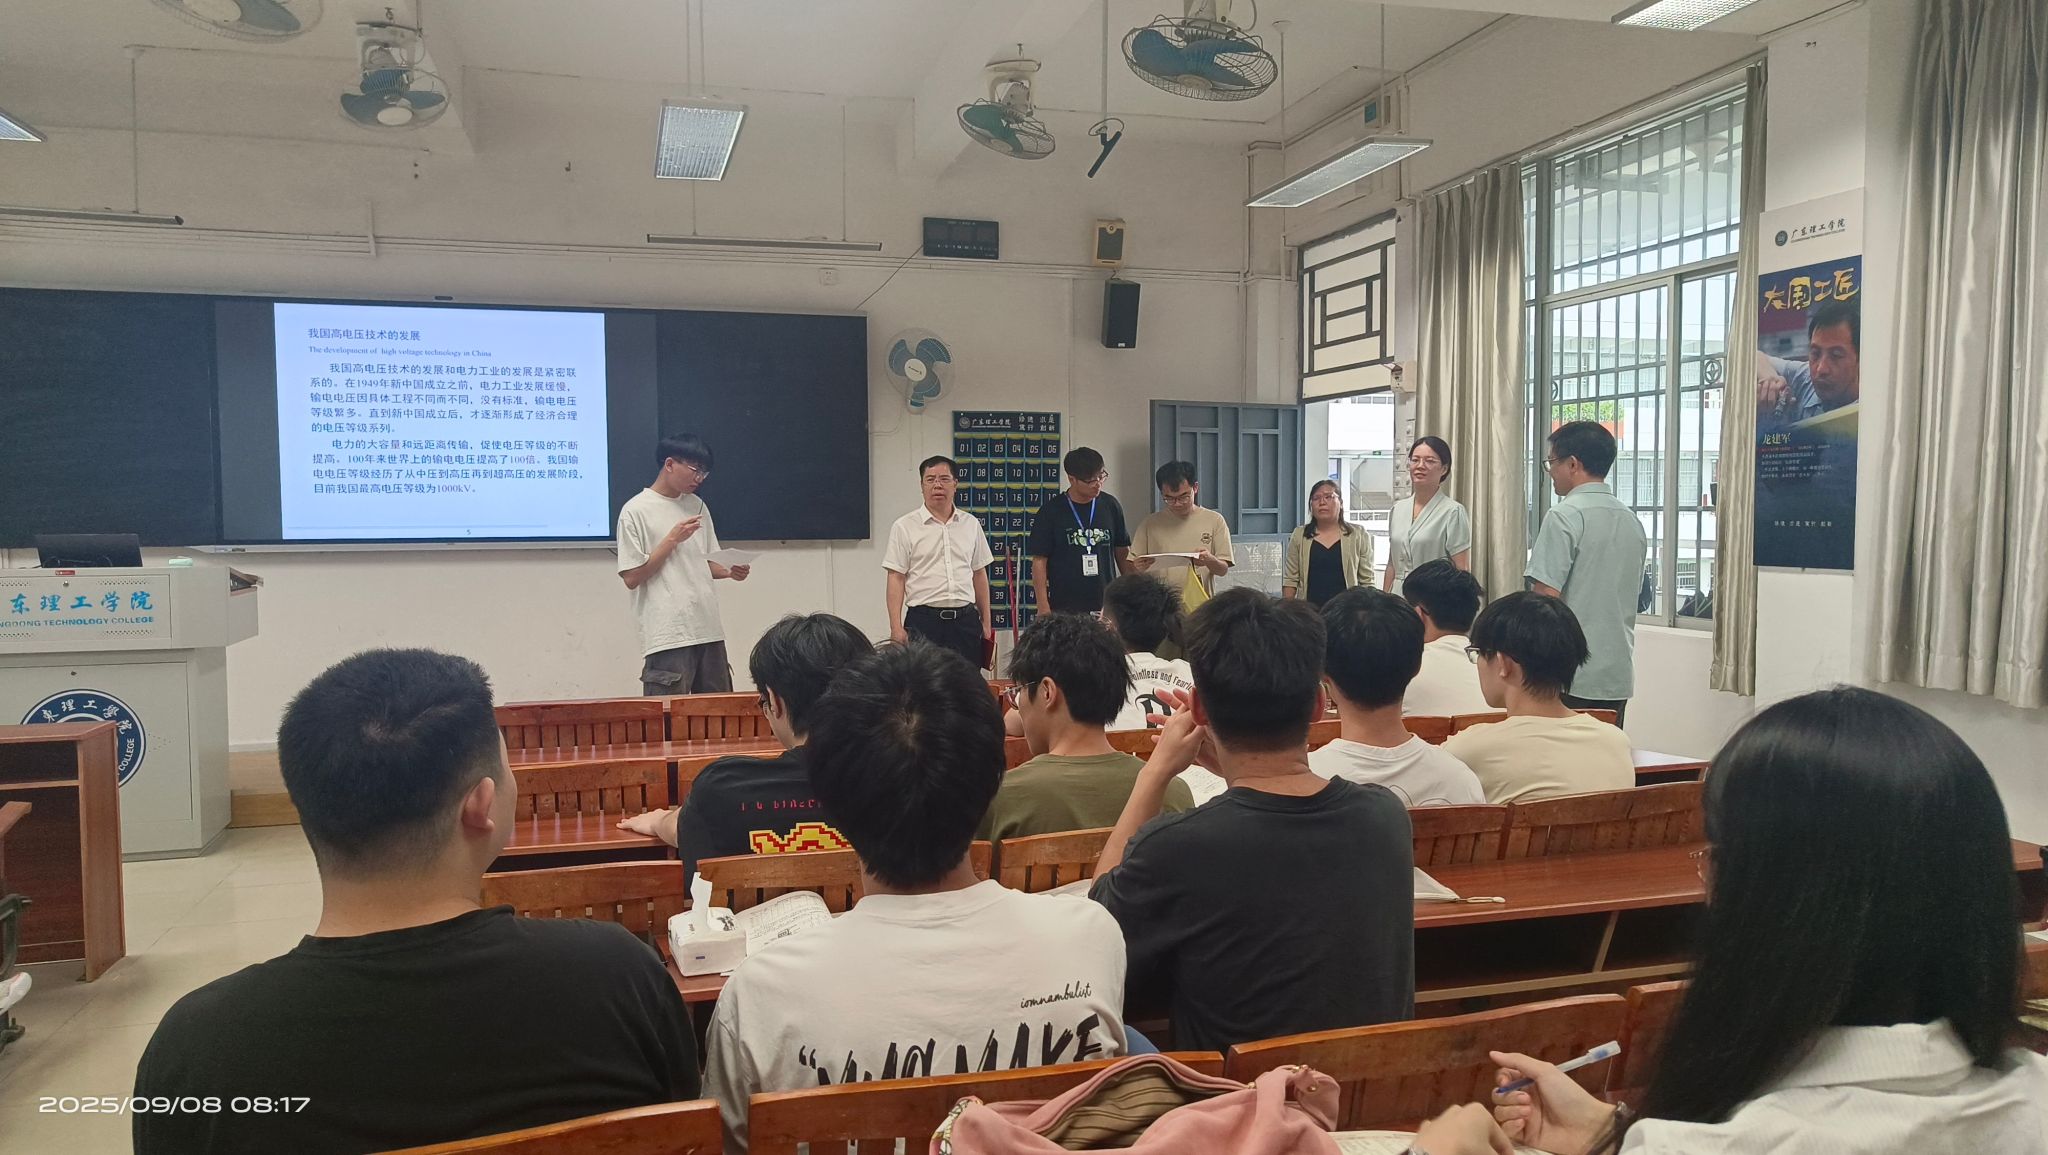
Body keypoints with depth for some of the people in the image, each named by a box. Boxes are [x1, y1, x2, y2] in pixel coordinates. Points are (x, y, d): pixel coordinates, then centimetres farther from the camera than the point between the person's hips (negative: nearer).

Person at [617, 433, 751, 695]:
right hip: (667, 636, -6)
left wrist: (729, 571, 1)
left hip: (709, 631, 6)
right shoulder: (636, 510, -4)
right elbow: (632, 578, -7)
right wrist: (672, 539, -11)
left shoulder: (698, 506, 14)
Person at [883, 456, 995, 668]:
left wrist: (986, 621, 13)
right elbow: (896, 579, -3)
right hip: (924, 620, -3)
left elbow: (979, 574, 15)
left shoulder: (971, 524, 11)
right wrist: (896, 627, -11)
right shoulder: (904, 527, -1)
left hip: (966, 619, 4)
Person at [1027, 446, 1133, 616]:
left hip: (1106, 605, 3)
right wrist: (1043, 608, -8)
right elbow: (1039, 562, -3)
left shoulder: (1110, 506, 6)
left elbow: (1122, 553, 13)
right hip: (1065, 609, -3)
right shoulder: (1051, 512, -3)